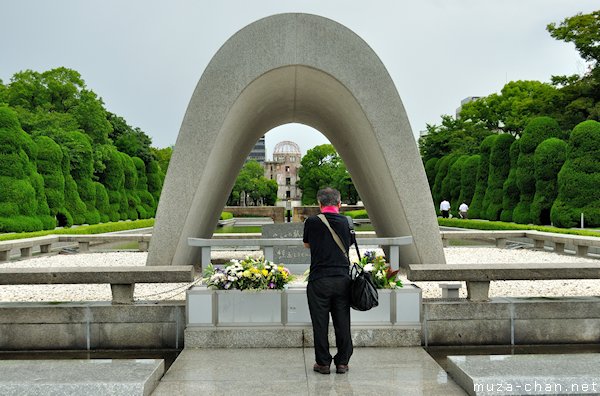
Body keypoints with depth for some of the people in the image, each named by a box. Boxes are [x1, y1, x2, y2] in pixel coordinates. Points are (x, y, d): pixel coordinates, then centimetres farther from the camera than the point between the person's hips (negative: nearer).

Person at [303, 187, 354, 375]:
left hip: (319, 280, -2)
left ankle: (323, 363, 12)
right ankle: (342, 362, 16)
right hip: (343, 278, 2)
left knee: (320, 324, 6)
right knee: (342, 323, 9)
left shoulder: (312, 222, -4)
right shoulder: (347, 222, 3)